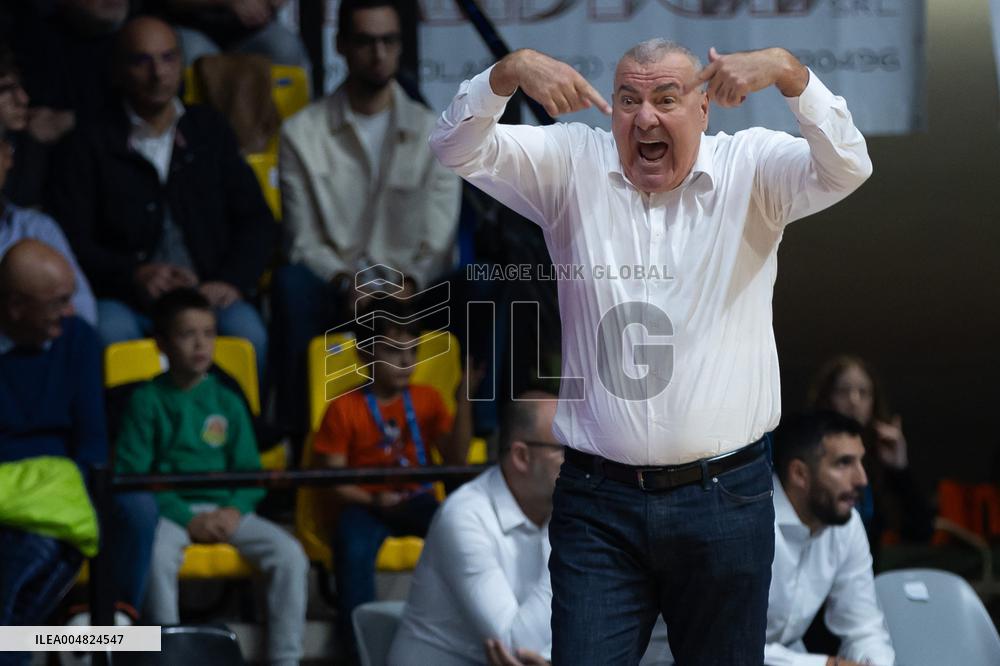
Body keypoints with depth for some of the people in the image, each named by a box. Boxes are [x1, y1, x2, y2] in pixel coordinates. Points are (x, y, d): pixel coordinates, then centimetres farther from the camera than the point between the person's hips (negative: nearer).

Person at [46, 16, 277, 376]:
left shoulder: (209, 131, 20)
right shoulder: (89, 147, 11)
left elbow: (256, 219, 14)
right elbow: (72, 241, 1)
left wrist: (233, 281, -5)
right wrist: (134, 275, -16)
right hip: (127, 300, -2)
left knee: (247, 332, -31)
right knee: (109, 333, -36)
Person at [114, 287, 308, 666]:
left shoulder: (227, 402, 14)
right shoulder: (147, 401, 3)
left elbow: (250, 471, 12)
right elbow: (132, 474, -4)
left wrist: (235, 510, -11)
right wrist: (188, 520, -14)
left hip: (225, 509, 3)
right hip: (170, 509, -3)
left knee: (290, 554, -20)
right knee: (157, 554, -37)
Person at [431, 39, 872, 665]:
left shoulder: (750, 171, 2)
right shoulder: (572, 166, 6)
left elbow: (846, 168, -14)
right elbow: (458, 147, -2)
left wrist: (787, 71, -31)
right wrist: (511, 70, -22)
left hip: (725, 496, 0)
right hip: (599, 501, 1)